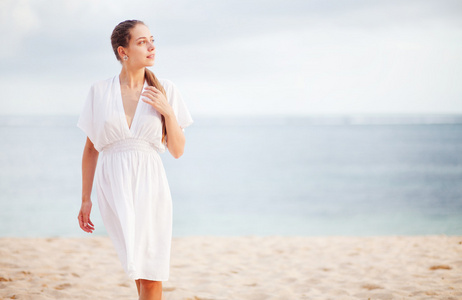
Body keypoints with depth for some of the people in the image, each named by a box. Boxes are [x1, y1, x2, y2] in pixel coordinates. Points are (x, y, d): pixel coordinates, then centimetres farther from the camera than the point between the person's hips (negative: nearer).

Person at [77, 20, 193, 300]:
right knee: (139, 265, -15)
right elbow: (91, 149, 11)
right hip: (113, 185, -1)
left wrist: (168, 112, -8)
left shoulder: (165, 90, 6)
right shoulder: (100, 92, 4)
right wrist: (85, 199, 9)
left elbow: (178, 150, 7)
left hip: (150, 185, 1)